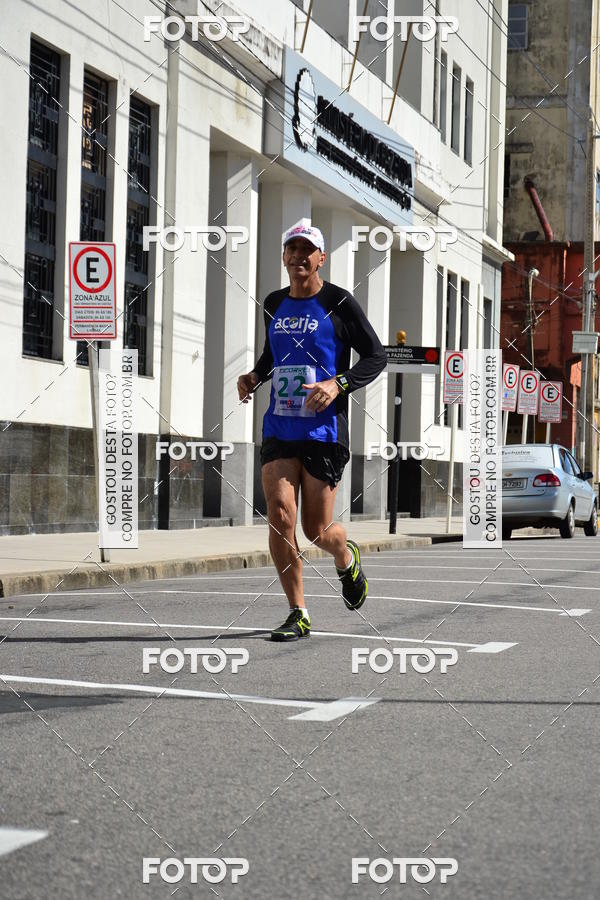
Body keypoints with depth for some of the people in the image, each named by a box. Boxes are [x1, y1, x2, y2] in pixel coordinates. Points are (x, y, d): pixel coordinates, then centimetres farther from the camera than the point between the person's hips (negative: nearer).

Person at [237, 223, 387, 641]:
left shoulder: (340, 303, -3)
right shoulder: (274, 304, 12)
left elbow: (377, 356, -2)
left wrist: (337, 384, -17)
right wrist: (255, 375, 9)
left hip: (325, 430, -4)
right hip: (279, 429, 4)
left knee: (317, 529, 1)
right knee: (279, 516, -11)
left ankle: (347, 559, 39)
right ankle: (298, 615, -1)